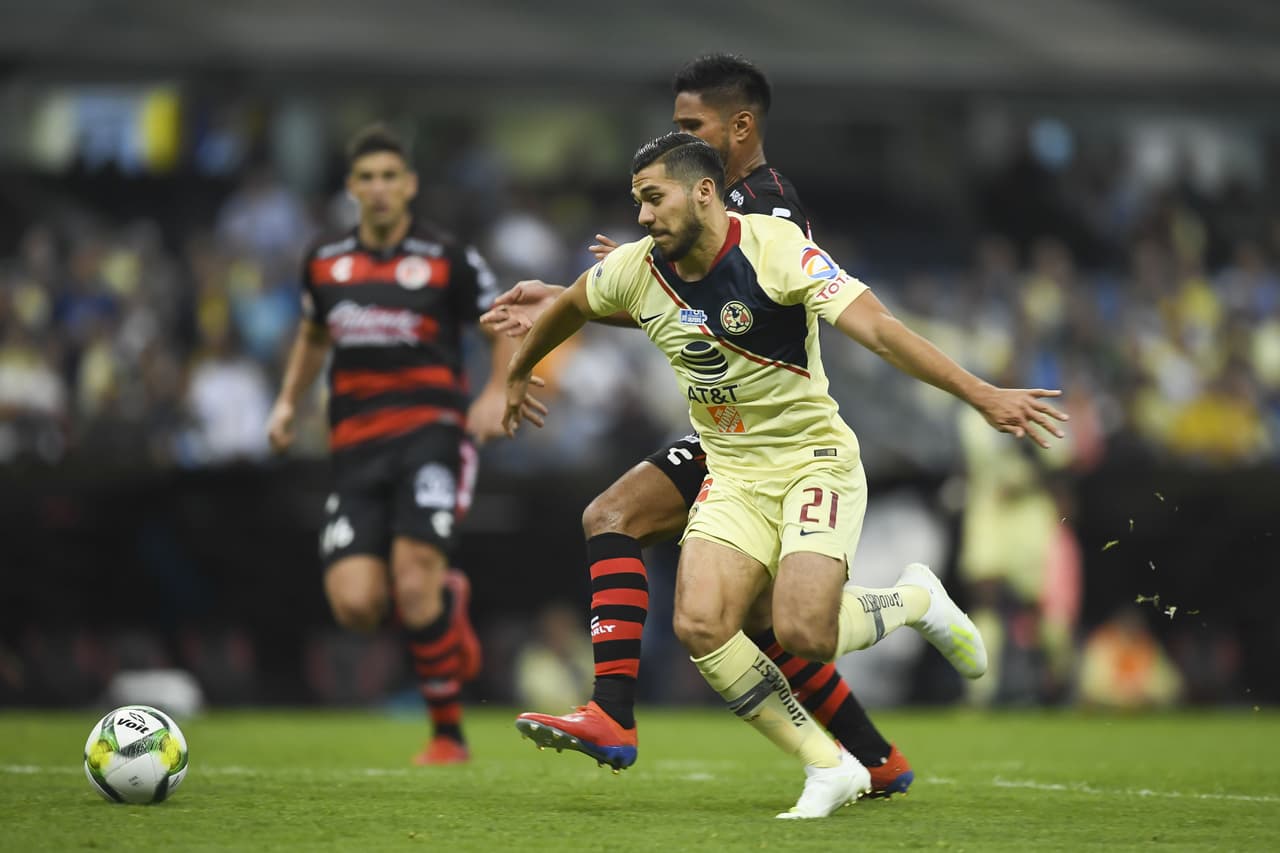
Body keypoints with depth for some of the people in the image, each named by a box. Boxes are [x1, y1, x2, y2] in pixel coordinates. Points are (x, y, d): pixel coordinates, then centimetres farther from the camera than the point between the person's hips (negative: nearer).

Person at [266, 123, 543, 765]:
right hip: (355, 446, 4)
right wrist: (288, 400, 16)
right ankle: (446, 600, 22)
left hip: (431, 430, -4)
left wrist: (496, 392, -8)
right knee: (354, 605, -13)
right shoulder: (325, 262, 12)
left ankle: (448, 733, -4)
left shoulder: (447, 260, 0)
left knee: (413, 581, -21)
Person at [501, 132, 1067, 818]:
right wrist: (517, 375, 35)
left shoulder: (776, 249, -19)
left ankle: (915, 601, 12)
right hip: (732, 473, 5)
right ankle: (829, 767, -2)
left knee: (802, 633, -23)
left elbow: (876, 329, -28)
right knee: (700, 627, -17)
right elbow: (569, 306, 21)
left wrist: (982, 395, -36)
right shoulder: (637, 271, -2)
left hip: (814, 460, -5)